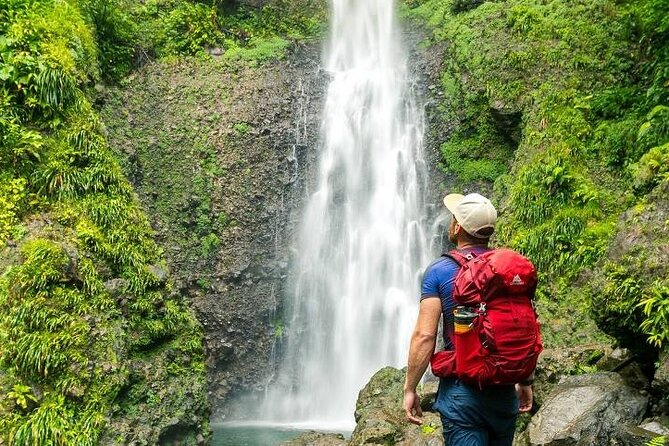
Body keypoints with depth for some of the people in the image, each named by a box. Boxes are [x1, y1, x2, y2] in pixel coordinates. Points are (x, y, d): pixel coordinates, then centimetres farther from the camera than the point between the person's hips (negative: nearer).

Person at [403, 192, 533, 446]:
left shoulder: (439, 270, -8)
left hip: (462, 392, -5)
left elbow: (424, 336, -14)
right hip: (505, 391, 5)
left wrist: (410, 389, -6)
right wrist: (525, 382, 19)